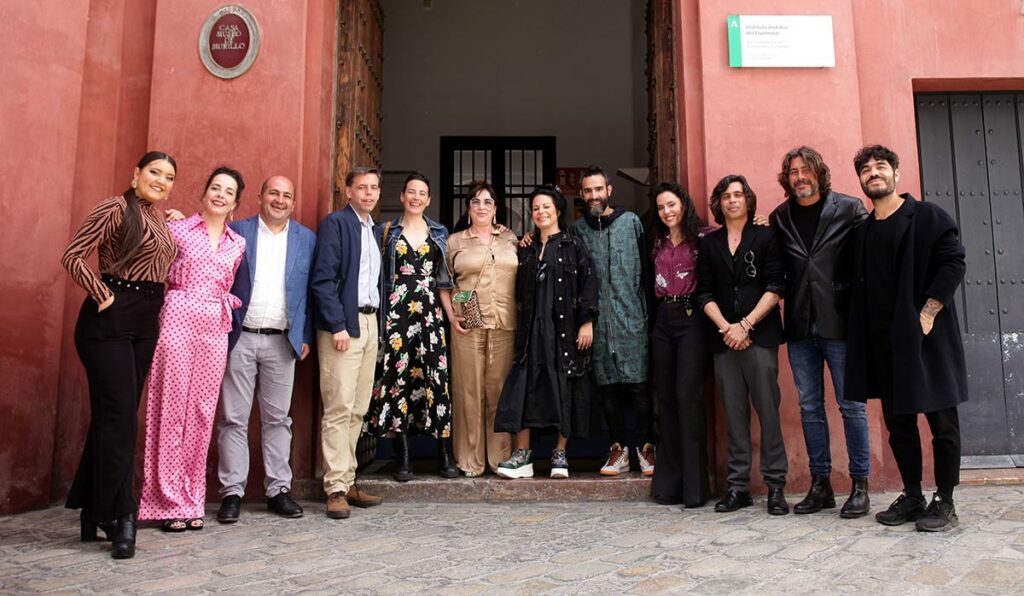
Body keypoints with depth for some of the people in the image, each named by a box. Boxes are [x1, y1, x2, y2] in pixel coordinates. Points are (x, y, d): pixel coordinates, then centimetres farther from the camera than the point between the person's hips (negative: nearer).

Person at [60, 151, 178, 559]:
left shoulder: (160, 218, 14)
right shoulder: (115, 209, -8)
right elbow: (72, 256, -12)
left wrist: (152, 303, 9)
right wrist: (103, 295, -12)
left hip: (146, 322, 7)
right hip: (111, 319, -7)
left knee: (113, 415, 12)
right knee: (119, 416, -5)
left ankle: (94, 511, 23)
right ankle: (118, 516, 5)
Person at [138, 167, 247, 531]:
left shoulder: (237, 244, 15)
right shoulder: (178, 229, 3)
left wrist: (226, 307, 6)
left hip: (215, 328, 4)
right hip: (179, 321, -4)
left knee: (202, 413, 6)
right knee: (172, 408, -2)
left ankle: (191, 500, 15)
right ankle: (170, 500, 7)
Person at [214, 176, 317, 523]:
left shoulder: (306, 239, 7)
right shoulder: (236, 231, 4)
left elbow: (310, 291, 7)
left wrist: (306, 337, 2)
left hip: (281, 341, 1)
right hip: (240, 338, -1)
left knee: (277, 418, 7)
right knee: (233, 419, 3)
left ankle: (278, 490, 15)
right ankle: (232, 492, 11)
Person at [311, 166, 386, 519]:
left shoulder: (375, 230, 19)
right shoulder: (335, 223, -4)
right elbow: (323, 278, -12)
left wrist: (377, 323, 9)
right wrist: (338, 325, -17)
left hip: (370, 322, 7)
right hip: (342, 324, -7)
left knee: (358, 409, 9)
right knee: (339, 409, -6)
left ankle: (348, 481, 16)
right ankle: (336, 489, -1)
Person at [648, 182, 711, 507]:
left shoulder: (701, 239, -1)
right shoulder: (658, 243, 15)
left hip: (691, 318, -5)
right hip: (663, 320, 6)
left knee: (688, 395, -10)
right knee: (666, 397, 7)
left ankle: (694, 484, -2)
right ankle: (669, 480, 15)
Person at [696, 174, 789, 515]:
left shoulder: (766, 237, 6)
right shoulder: (709, 243, 15)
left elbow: (775, 287, -2)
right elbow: (704, 293, 9)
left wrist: (745, 325, -10)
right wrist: (725, 327, -5)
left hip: (760, 336, -3)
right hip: (724, 339, 3)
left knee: (768, 410, -4)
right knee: (734, 414, 4)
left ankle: (776, 485, 3)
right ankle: (738, 486, 9)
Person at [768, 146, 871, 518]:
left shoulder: (849, 209, 0)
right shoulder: (779, 218, 9)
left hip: (839, 323, -4)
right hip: (800, 327, 4)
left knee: (851, 406, 3)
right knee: (810, 408, 9)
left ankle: (860, 485, 14)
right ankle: (820, 484, 20)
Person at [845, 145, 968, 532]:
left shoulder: (927, 216, -1)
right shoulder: (862, 230, 13)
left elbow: (953, 262, -9)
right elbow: (860, 284, 18)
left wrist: (928, 314, -15)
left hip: (924, 336, -5)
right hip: (883, 341, 5)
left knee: (941, 420, 3)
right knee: (898, 422, 10)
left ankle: (944, 501, 12)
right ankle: (912, 496, 21)